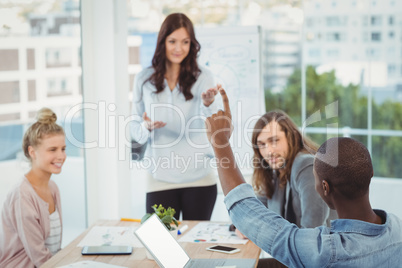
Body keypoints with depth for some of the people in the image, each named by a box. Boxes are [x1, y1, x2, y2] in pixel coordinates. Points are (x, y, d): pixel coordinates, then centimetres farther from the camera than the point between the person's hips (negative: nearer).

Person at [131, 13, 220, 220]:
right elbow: (136, 131, 8)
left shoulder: (203, 77, 1)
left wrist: (208, 103, -30)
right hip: (160, 178, 0)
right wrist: (147, 127, -14)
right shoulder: (144, 79, 4)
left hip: (199, 179, 0)